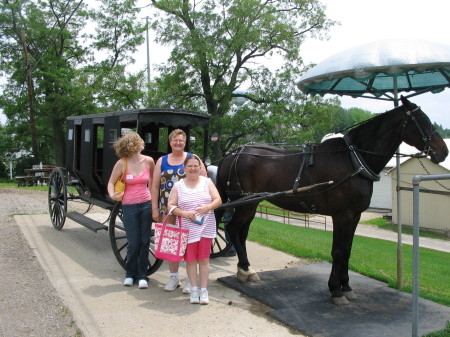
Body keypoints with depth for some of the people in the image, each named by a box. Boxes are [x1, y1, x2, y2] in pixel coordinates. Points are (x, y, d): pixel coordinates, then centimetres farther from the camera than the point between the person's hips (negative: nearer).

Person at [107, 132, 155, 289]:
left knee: (145, 241, 5)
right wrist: (112, 195, -19)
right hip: (129, 206, -2)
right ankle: (130, 273, 21)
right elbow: (111, 182, 0)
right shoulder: (122, 163, -8)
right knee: (133, 242, 0)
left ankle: (142, 275, 18)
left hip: (146, 204, 2)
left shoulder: (148, 161, 0)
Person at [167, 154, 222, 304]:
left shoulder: (207, 182, 4)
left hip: (206, 228, 0)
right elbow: (171, 206, -1)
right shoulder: (178, 186, 3)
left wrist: (208, 207, -21)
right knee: (190, 259, 6)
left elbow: (218, 200, 0)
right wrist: (184, 213, -18)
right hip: (187, 229, 0)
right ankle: (194, 289, 19)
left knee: (203, 259, 5)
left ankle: (203, 290, 15)